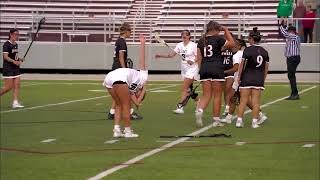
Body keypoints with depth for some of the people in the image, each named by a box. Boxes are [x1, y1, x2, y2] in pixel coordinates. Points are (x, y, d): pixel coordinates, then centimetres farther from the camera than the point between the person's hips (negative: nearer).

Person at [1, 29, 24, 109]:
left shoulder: (16, 45, 13)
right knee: (9, 87, -7)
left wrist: (19, 59, 4)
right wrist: (14, 61, -32)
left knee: (17, 86, -1)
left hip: (16, 68, 8)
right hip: (8, 69, -8)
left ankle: (15, 102, -1)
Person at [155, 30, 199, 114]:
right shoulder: (180, 45, 8)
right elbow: (171, 55, 3)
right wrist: (160, 55, -8)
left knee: (184, 88, -16)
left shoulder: (193, 45, -9)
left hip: (192, 69, -7)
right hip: (184, 69, 7)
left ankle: (180, 107, -18)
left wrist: (193, 61, -25)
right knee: (189, 90, 11)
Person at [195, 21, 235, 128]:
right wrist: (226, 30, 13)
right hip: (217, 69, -4)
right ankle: (216, 120, 6)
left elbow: (199, 59, 9)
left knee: (206, 95, 6)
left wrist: (201, 70, 15)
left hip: (204, 69, 4)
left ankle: (199, 110, -22)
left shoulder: (201, 41, 10)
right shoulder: (218, 39, -5)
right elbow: (232, 44, 8)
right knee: (217, 96, 4)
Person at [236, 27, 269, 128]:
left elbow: (242, 65, -7)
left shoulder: (247, 50, -8)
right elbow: (266, 68, 9)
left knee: (243, 101, 2)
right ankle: (255, 122, 2)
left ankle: (239, 120, 2)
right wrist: (263, 80, 17)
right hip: (259, 79, 3)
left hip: (247, 78, -3)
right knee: (256, 102, 4)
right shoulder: (264, 52, 7)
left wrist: (239, 77, 2)